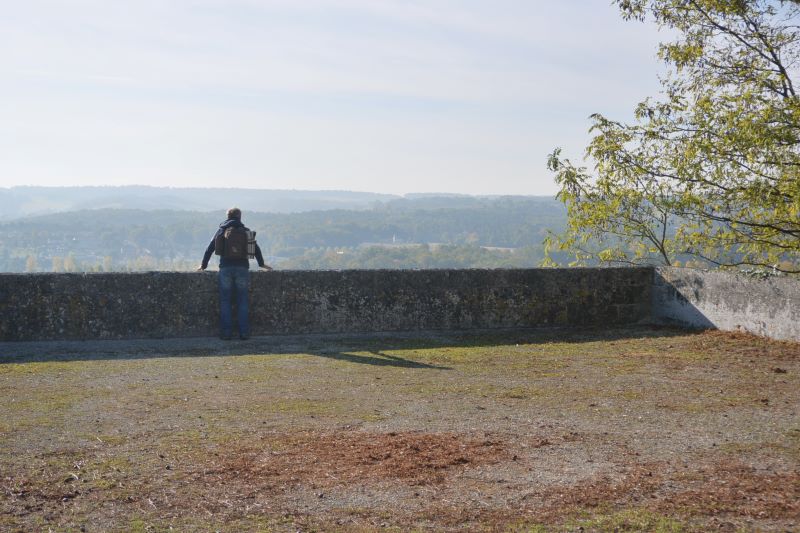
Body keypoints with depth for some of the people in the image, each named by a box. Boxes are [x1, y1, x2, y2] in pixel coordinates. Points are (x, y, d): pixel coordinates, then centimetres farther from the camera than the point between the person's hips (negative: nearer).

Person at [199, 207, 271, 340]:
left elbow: (210, 248, 11)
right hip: (242, 268, 0)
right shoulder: (245, 231, 9)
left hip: (225, 269, 0)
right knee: (242, 302, 4)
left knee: (225, 301, 4)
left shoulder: (221, 230, 10)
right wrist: (262, 264, 28)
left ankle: (226, 333, 0)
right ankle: (244, 332, 1)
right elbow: (256, 248, 15)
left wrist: (204, 265, 21)